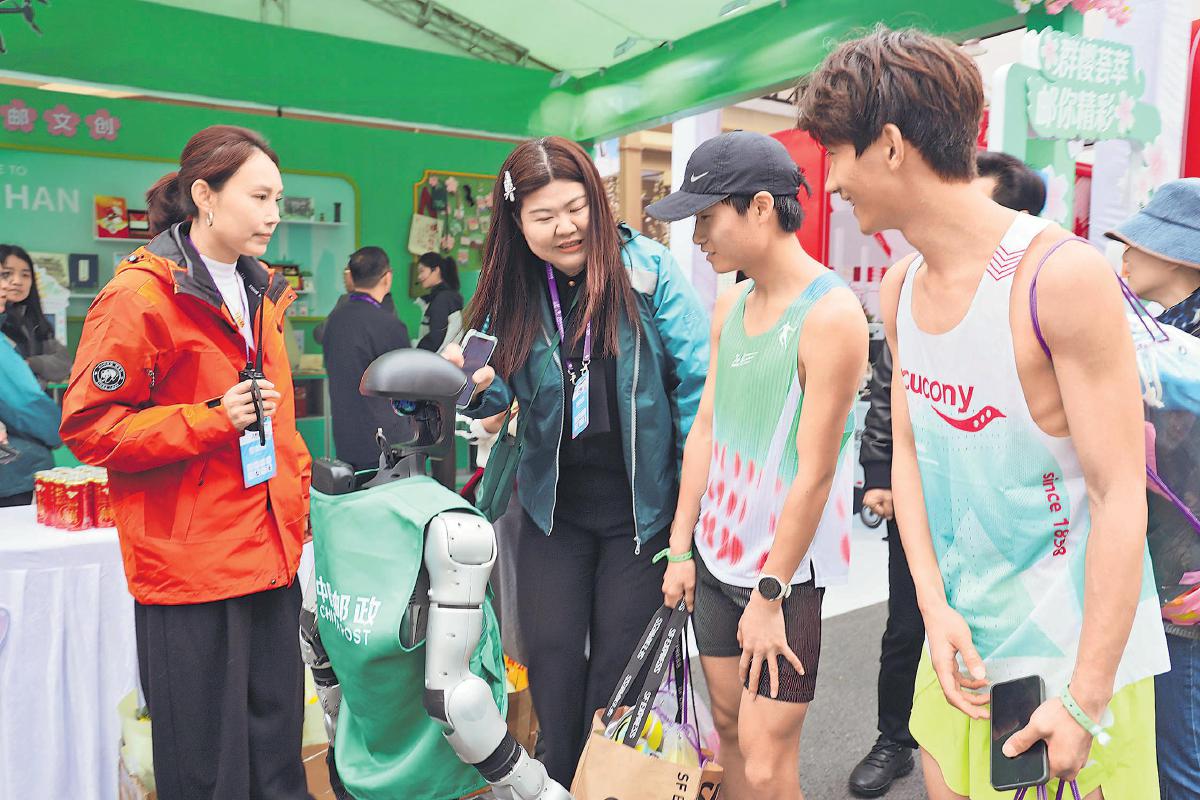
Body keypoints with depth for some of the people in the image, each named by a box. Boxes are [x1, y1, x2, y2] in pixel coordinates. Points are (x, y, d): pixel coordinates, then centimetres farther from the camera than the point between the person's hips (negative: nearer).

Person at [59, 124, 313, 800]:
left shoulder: (261, 294, 15)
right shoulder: (140, 295, -9)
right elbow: (88, 427, -10)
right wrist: (212, 418, -19)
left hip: (271, 558, 7)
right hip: (189, 563, -7)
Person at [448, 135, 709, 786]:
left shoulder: (647, 269, -10)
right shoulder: (512, 291, 0)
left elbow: (696, 383, -10)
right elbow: (499, 394, 6)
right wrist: (474, 386, -19)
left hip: (642, 506, -2)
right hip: (553, 506, 3)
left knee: (619, 661, 7)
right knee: (552, 657, 5)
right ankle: (558, 784, 28)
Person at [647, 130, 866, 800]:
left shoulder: (830, 315, -19)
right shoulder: (730, 305, 6)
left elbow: (815, 472, -19)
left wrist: (769, 596, -14)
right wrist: (681, 549, 9)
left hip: (785, 568, -7)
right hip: (717, 552, 7)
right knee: (729, 725, 17)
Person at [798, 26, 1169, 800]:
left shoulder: (1061, 275, -20)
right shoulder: (900, 288, 2)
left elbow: (1120, 498, -19)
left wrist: (1086, 699, -17)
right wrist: (936, 608, -4)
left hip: (1073, 654, -6)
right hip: (961, 643, 6)